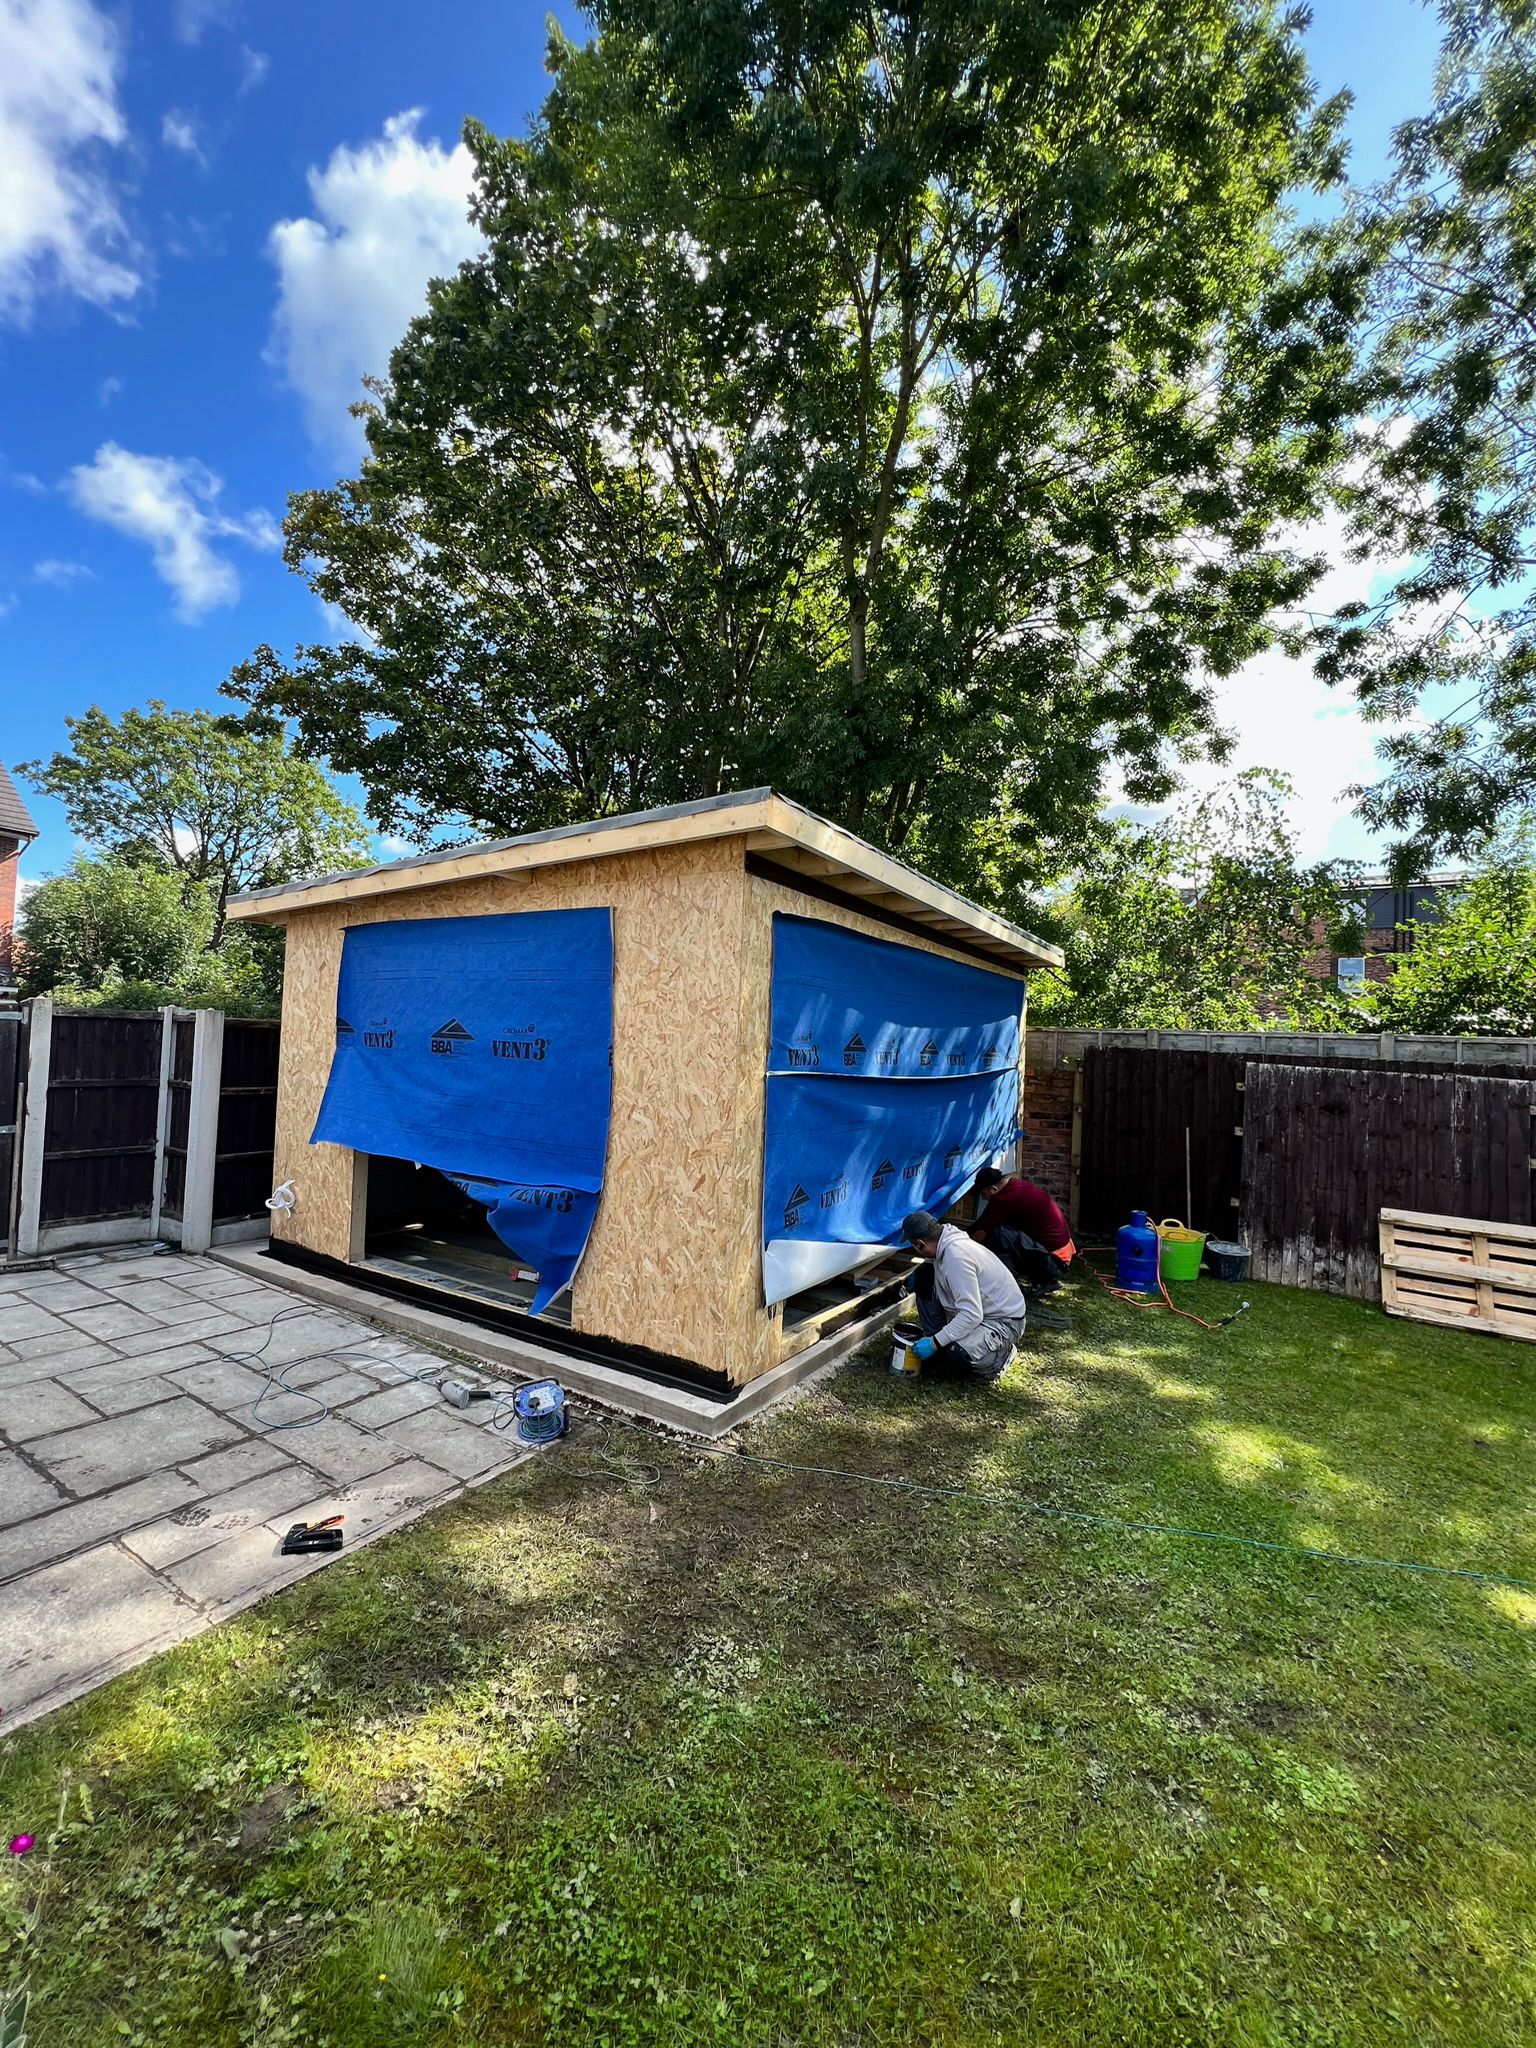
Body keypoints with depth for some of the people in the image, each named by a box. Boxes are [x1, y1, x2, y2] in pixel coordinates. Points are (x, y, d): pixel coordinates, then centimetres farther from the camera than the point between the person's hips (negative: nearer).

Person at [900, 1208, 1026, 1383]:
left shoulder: (955, 1256, -31)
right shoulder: (947, 1244, -3)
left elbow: (972, 1316, -33)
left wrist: (935, 1343, -28)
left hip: (1004, 1321, -9)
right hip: (979, 1310, 9)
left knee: (956, 1353, -33)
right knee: (924, 1278, -1)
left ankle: (1000, 1356, -1)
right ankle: (939, 1341, 9)